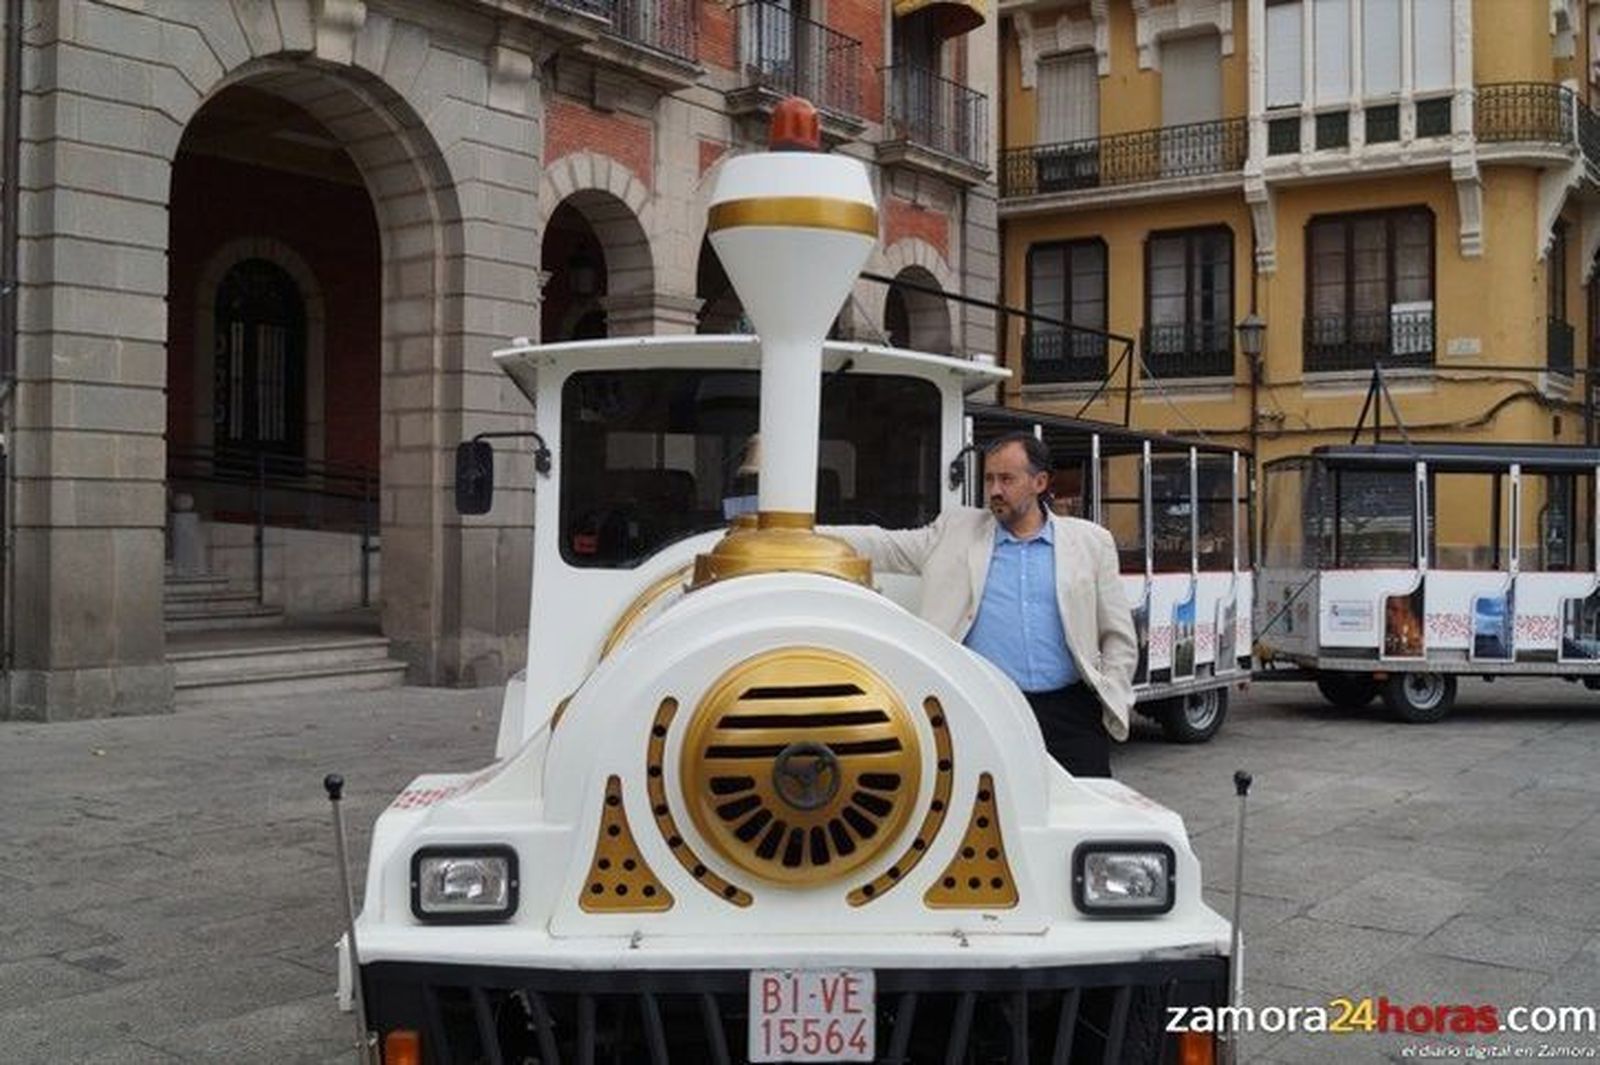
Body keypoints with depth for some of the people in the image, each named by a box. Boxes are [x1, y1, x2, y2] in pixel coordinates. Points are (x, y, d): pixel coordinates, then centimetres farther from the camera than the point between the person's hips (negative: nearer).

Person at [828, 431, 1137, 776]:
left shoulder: (1090, 542, 11)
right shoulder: (957, 530, 12)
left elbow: (1119, 638, 14)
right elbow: (885, 545, 7)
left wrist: (1113, 704, 3)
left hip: (1070, 713, 0)